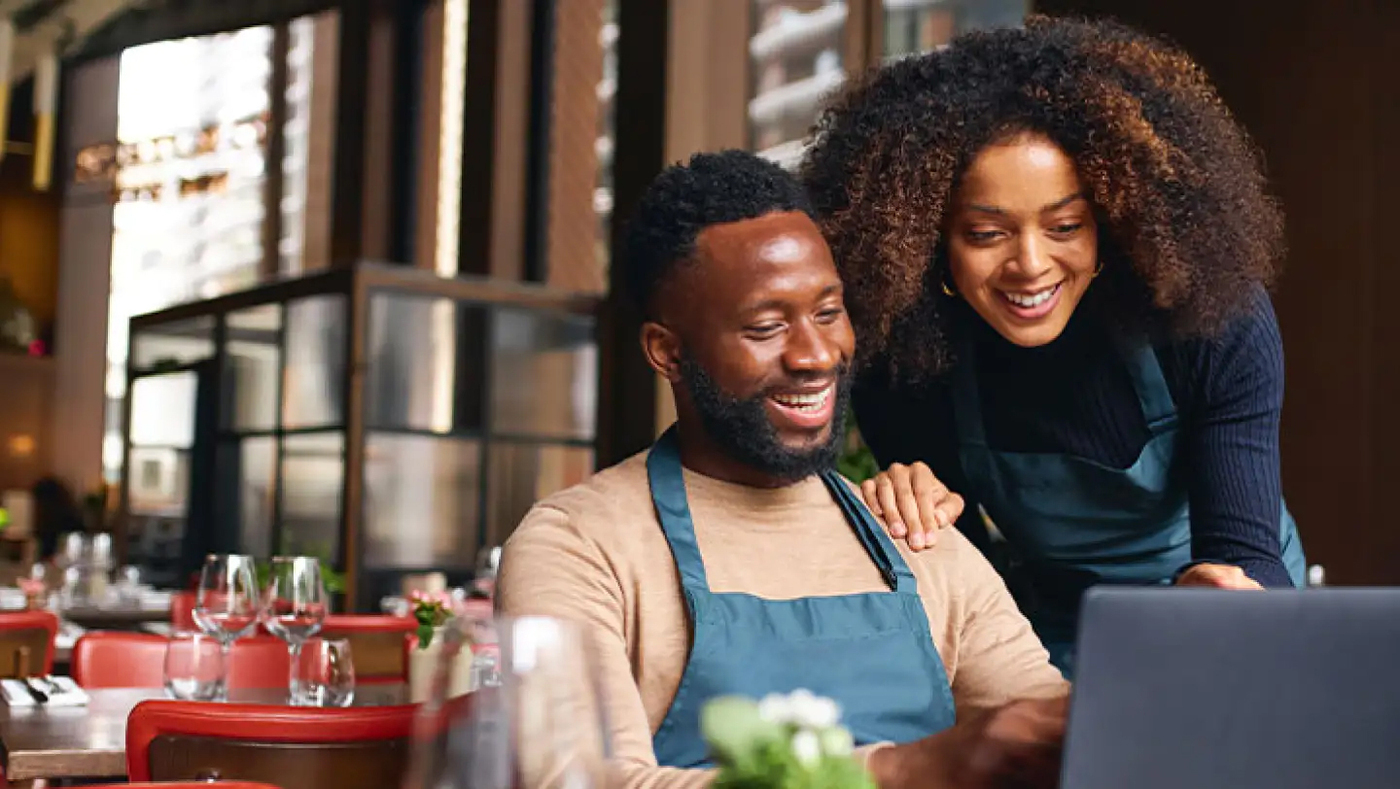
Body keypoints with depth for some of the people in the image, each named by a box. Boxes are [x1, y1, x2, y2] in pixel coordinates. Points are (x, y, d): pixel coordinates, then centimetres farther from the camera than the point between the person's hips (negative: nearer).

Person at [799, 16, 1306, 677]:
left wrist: (1229, 591, -48)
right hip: (1052, 640, 0)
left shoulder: (1214, 317, -21)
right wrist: (917, 508, -28)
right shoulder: (899, 351, -18)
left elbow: (1246, 549, -25)